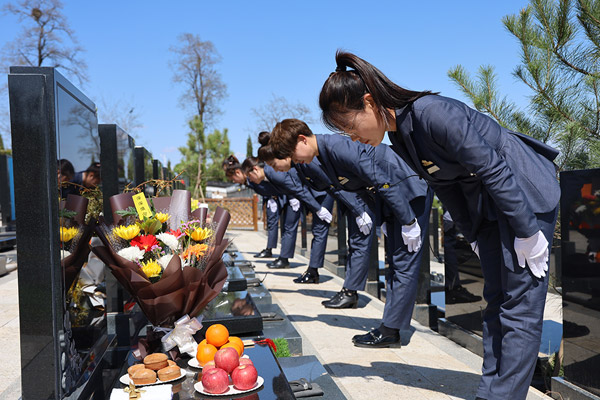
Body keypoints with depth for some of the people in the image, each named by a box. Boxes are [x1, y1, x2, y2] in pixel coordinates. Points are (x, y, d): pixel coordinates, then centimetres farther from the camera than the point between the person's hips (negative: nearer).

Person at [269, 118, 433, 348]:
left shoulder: (339, 147, -26)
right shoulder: (324, 155, 5)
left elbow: (382, 182, -26)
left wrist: (408, 222, -21)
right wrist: (384, 219, 15)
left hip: (411, 194, -10)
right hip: (394, 199, 10)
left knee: (404, 266, -6)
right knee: (395, 265, 10)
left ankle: (389, 331, -1)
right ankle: (391, 327, 17)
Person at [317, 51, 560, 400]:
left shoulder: (433, 113, -28)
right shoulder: (399, 137, 0)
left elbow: (493, 169, -25)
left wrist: (526, 233, -19)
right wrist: (474, 236, 13)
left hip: (525, 191, -8)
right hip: (485, 202, 9)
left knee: (520, 304, -5)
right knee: (496, 300, 11)